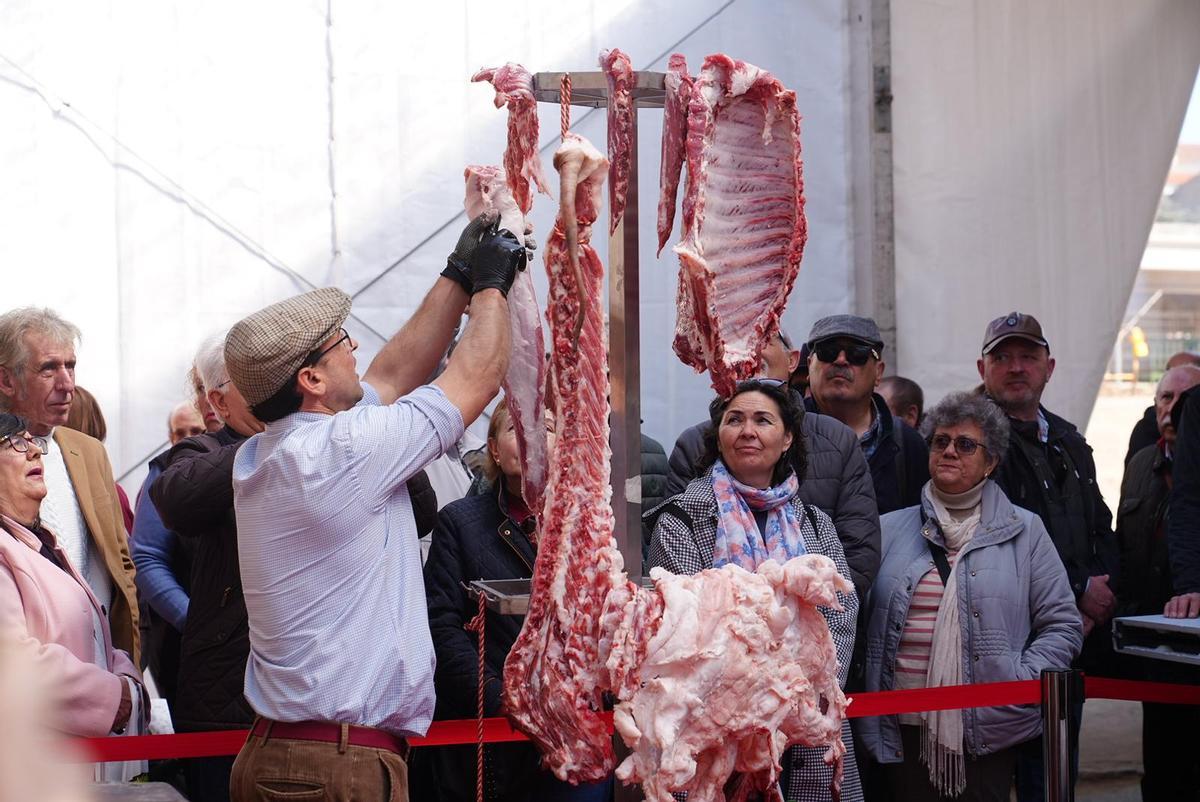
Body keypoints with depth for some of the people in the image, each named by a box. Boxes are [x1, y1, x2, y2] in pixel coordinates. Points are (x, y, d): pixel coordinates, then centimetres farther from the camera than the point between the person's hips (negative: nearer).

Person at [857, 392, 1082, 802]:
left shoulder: (1024, 531, 8)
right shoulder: (890, 530, 12)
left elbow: (1062, 626, 6)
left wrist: (1020, 685, -7)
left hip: (987, 735, -1)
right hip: (902, 733, 1)